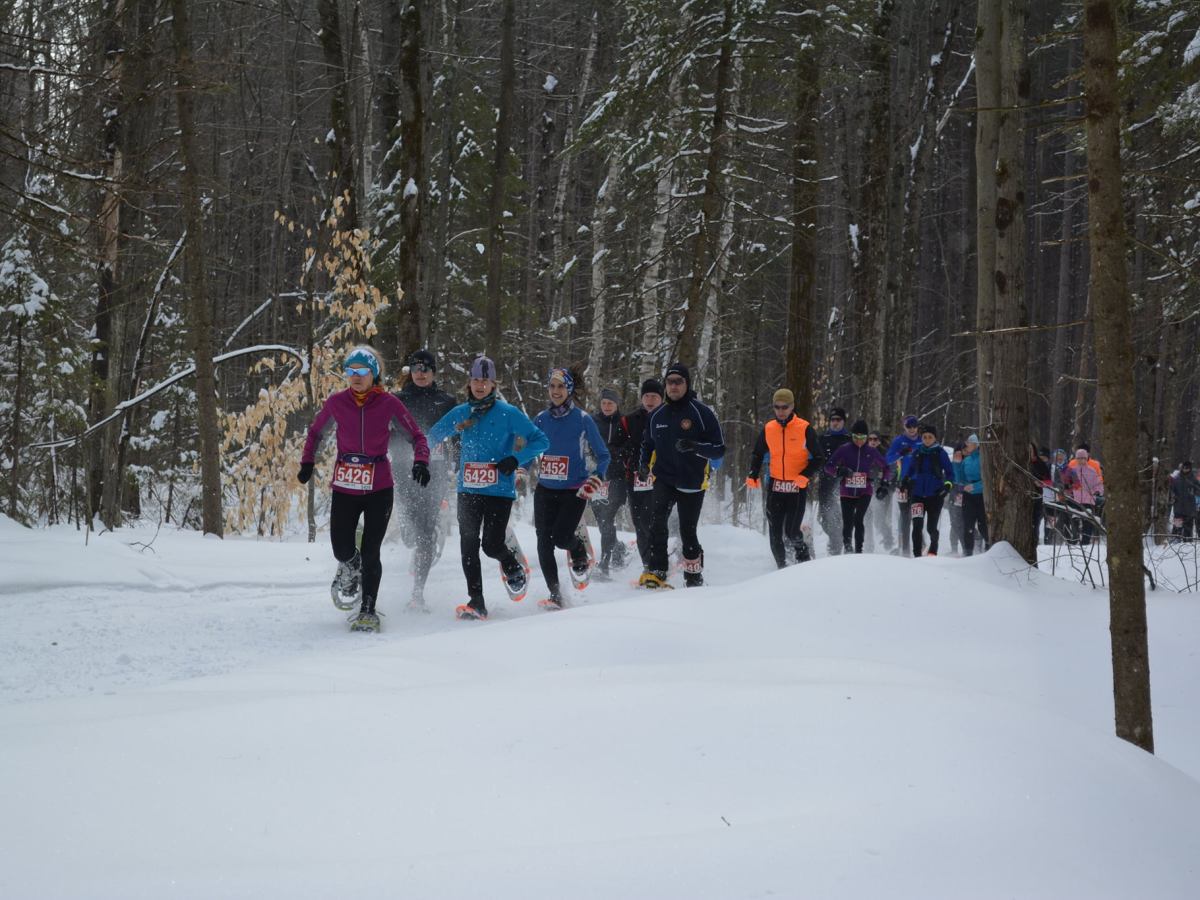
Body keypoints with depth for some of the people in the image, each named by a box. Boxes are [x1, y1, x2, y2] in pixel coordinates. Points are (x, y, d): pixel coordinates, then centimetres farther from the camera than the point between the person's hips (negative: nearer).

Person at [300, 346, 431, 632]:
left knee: (370, 554, -5)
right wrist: (307, 462, 6)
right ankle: (350, 568, 35)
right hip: (344, 487, 2)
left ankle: (368, 611, 8)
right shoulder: (336, 402, 0)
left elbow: (417, 436, 1)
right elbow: (315, 432, 17)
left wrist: (421, 461, -16)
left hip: (378, 489, -2)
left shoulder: (388, 403, -5)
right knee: (342, 550, -3)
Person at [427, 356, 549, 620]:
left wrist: (515, 459, -16)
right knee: (468, 546, -5)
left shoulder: (508, 413, -4)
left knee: (492, 544, -10)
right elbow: (432, 436, 21)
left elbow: (541, 440, -3)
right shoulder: (460, 414, 7)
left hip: (499, 491, -3)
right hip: (468, 491, 3)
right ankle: (476, 602, -1)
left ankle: (512, 566, 24)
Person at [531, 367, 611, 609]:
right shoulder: (541, 419, 6)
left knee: (561, 537, -17)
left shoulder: (583, 420, -5)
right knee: (544, 542, -5)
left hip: (574, 491, -4)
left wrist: (596, 477, -18)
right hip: (545, 490, 4)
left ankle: (579, 552, 20)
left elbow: (603, 455, -1)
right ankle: (555, 594, 5)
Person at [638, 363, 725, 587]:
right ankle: (656, 571, -23)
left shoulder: (702, 413, -6)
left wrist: (695, 446, -26)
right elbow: (647, 445, 24)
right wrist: (643, 464, 4)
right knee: (658, 521, -22)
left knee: (687, 531, 5)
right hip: (664, 479, 2)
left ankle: (694, 575, 25)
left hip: (692, 482, -2)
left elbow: (719, 449, -8)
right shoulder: (656, 416, 7)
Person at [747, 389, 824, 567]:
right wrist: (753, 475, 2)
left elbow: (819, 457, -3)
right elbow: (757, 454, 18)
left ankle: (803, 557, 19)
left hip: (798, 488, -4)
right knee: (775, 532, 1)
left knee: (791, 532, -9)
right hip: (775, 487, 4)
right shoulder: (768, 429, 4)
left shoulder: (805, 429, -7)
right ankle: (782, 566, 17)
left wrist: (805, 475, -18)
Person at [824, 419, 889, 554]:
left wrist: (883, 485, 8)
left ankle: (859, 549, -13)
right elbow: (828, 465, -2)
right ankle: (846, 546, 27)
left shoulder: (871, 452, 2)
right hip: (847, 493, 1)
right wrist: (839, 471, -22)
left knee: (858, 520, -19)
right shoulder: (844, 450, -2)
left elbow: (885, 467, 17)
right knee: (847, 523, 0)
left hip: (864, 493, -1)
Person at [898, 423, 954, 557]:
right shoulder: (916, 453, 7)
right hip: (917, 494, 2)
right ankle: (917, 555, -7)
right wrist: (904, 483, 9)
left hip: (935, 495, -2)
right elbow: (908, 470, 21)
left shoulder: (940, 453, 0)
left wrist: (948, 485, -12)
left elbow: (950, 472, 4)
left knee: (931, 527, 3)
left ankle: (933, 551, 28)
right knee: (917, 526, -12)